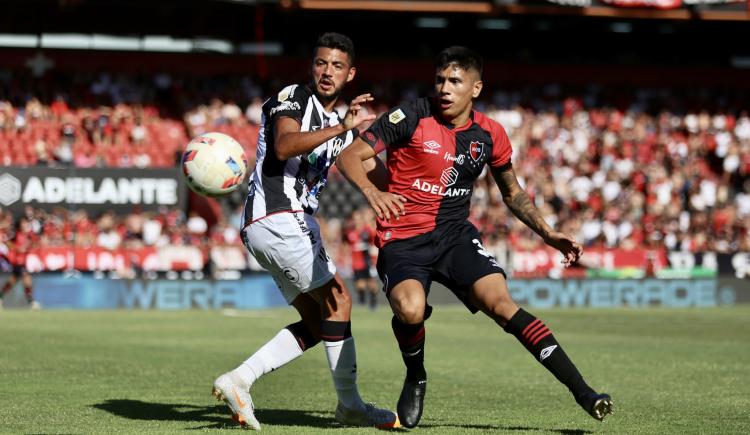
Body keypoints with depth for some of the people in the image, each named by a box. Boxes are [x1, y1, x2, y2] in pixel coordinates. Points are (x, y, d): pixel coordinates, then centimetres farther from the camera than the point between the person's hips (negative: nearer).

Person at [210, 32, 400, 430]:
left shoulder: (340, 125, 20)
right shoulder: (294, 98, -5)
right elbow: (284, 146, -25)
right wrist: (341, 128, -31)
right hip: (278, 217, -10)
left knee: (316, 323, 8)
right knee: (337, 300, -9)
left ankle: (238, 381, 3)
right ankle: (350, 404, 0)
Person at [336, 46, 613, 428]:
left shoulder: (489, 135, 4)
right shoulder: (410, 118, -8)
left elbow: (513, 193, 20)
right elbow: (349, 156, -11)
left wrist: (547, 234, 8)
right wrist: (372, 192, -31)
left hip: (455, 235, 3)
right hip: (403, 239, -3)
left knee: (501, 303, -20)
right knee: (410, 310, -32)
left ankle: (581, 391, -20)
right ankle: (415, 378, 2)